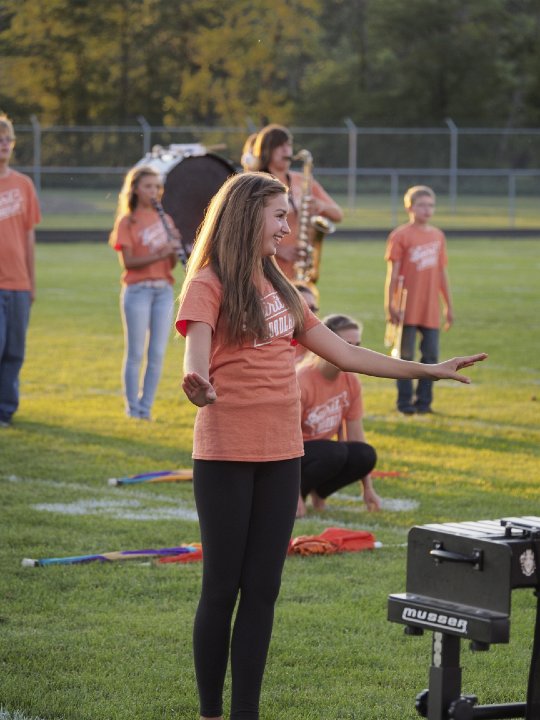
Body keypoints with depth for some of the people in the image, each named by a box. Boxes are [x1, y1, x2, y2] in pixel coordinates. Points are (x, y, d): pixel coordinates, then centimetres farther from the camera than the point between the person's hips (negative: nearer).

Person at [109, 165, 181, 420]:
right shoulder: (127, 221, -1)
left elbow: (171, 264, 11)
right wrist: (157, 255, -22)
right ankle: (132, 408, 4)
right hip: (137, 291, -5)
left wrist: (175, 246, -8)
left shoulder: (165, 220, 14)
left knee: (157, 353, 4)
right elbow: (128, 261, -11)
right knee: (136, 353, -2)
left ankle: (146, 406, 11)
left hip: (164, 291, 5)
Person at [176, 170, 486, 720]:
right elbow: (197, 347, -24)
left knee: (262, 589, 5)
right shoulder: (209, 284, -6)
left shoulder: (278, 289, 15)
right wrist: (197, 380, -48)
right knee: (222, 587, -1)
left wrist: (426, 370, 16)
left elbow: (343, 353, 18)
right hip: (225, 457, -6)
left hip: (281, 456, 6)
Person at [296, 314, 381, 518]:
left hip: (320, 451, 6)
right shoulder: (302, 381, -23)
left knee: (366, 455, -23)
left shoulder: (351, 382, -3)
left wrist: (368, 489, 0)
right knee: (334, 452, -35)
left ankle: (318, 491, 2)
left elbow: (356, 436, 2)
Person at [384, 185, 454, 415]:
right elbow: (393, 273, -6)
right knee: (405, 356, 0)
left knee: (431, 356, 4)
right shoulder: (400, 235, -4)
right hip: (408, 309, -4)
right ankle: (405, 402, 7)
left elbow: (442, 273, 16)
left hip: (431, 310, 5)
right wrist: (390, 305, -11)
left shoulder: (438, 236, 11)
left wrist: (449, 307, 16)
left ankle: (424, 401, 12)